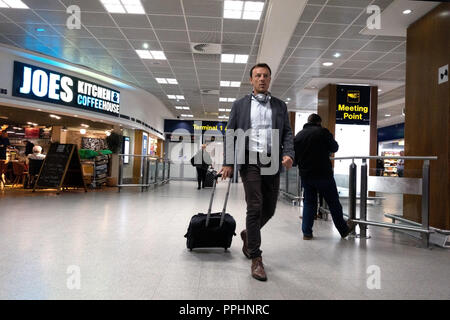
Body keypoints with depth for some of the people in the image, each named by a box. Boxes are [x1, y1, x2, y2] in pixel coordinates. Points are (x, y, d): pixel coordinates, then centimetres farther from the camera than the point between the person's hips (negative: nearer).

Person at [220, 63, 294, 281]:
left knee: (269, 209, 8)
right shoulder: (239, 104, 10)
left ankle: (248, 235, 36)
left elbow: (287, 133, 10)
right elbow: (230, 134, 6)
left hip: (272, 162, 3)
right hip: (250, 160, -3)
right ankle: (255, 259, 3)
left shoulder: (280, 106, 16)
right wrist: (228, 163, -3)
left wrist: (288, 154, -9)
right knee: (255, 207, -8)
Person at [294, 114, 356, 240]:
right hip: (323, 173, -4)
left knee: (308, 202, 11)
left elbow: (295, 156, 8)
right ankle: (343, 229, 23)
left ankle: (307, 232, 10)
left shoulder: (298, 135, 8)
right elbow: (335, 148, 2)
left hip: (305, 174, 4)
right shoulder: (323, 132, -5)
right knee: (333, 202, 9)